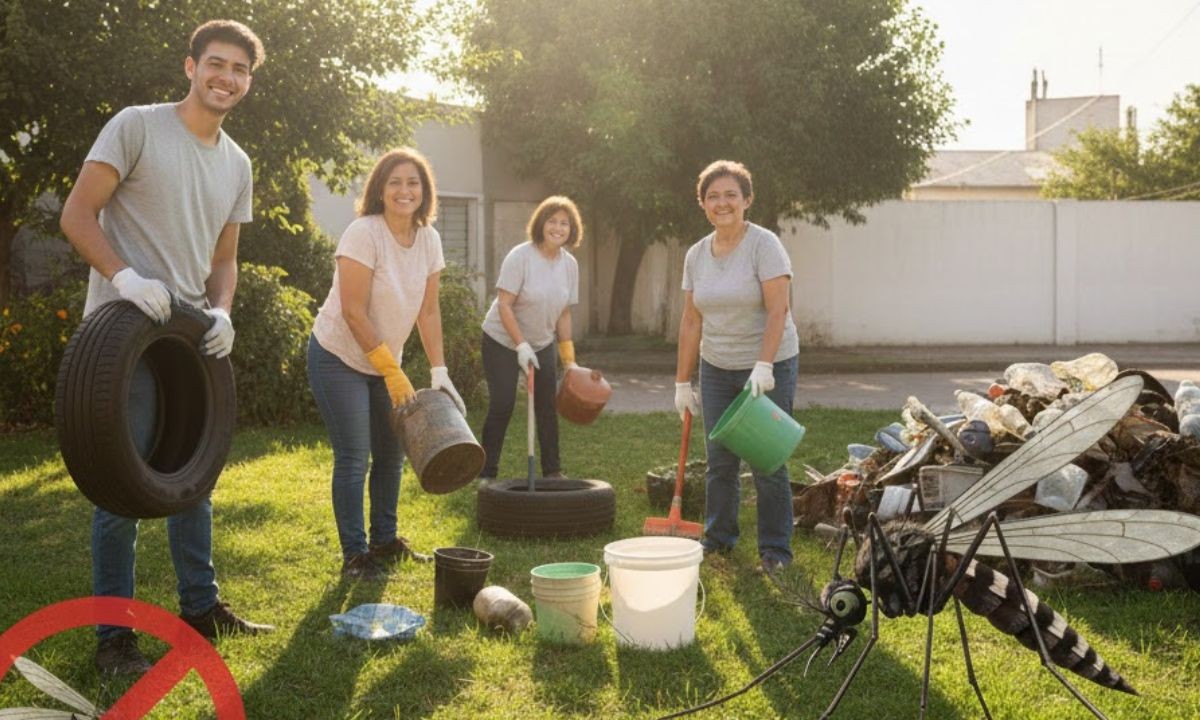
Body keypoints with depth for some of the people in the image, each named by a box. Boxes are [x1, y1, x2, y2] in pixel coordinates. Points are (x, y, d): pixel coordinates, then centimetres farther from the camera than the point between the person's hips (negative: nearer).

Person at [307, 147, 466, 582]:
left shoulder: (428, 239, -3)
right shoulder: (364, 233, -22)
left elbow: (428, 310, 2)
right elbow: (353, 312, -24)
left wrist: (438, 371, -5)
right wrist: (393, 373, -21)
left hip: (384, 360, 7)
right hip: (340, 357, -7)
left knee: (391, 453, 13)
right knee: (353, 457, -6)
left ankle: (384, 542, 29)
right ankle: (354, 556, 6)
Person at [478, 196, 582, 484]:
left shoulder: (570, 264, -3)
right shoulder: (520, 256, -19)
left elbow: (564, 314, 4)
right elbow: (504, 305, -21)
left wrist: (569, 360, 2)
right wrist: (521, 345, -25)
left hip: (542, 344, 5)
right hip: (502, 341, -5)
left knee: (547, 406, 3)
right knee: (501, 406, -8)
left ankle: (553, 472, 15)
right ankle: (486, 474, 4)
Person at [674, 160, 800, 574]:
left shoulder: (764, 245, -11)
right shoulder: (696, 255, 5)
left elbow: (777, 311, -18)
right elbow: (692, 322, 8)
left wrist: (763, 366, -27)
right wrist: (682, 381, 7)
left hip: (769, 366, -5)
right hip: (716, 368, 5)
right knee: (719, 460, 9)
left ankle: (775, 550, 12)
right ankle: (718, 538, 25)